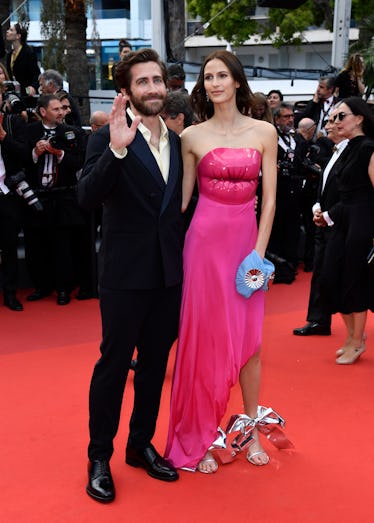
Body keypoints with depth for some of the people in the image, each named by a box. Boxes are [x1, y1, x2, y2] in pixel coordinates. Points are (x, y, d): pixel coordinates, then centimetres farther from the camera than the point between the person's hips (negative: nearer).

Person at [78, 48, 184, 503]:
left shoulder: (176, 141, 8)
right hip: (125, 274, -5)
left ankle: (141, 444, 31)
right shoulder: (108, 139, -10)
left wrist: (186, 258, 8)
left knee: (155, 362, 15)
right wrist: (116, 148, -34)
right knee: (114, 363, 4)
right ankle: (99, 457, 19)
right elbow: (87, 198, -23)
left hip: (170, 273, 6)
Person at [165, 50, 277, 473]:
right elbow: (182, 197, 5)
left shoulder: (263, 132, 3)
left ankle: (251, 430, 25)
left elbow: (269, 199, 1)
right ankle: (201, 437, 16)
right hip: (205, 240, -1)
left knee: (249, 340, 8)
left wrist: (259, 252, -5)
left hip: (247, 240, 1)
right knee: (202, 339, 3)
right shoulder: (192, 136, 2)